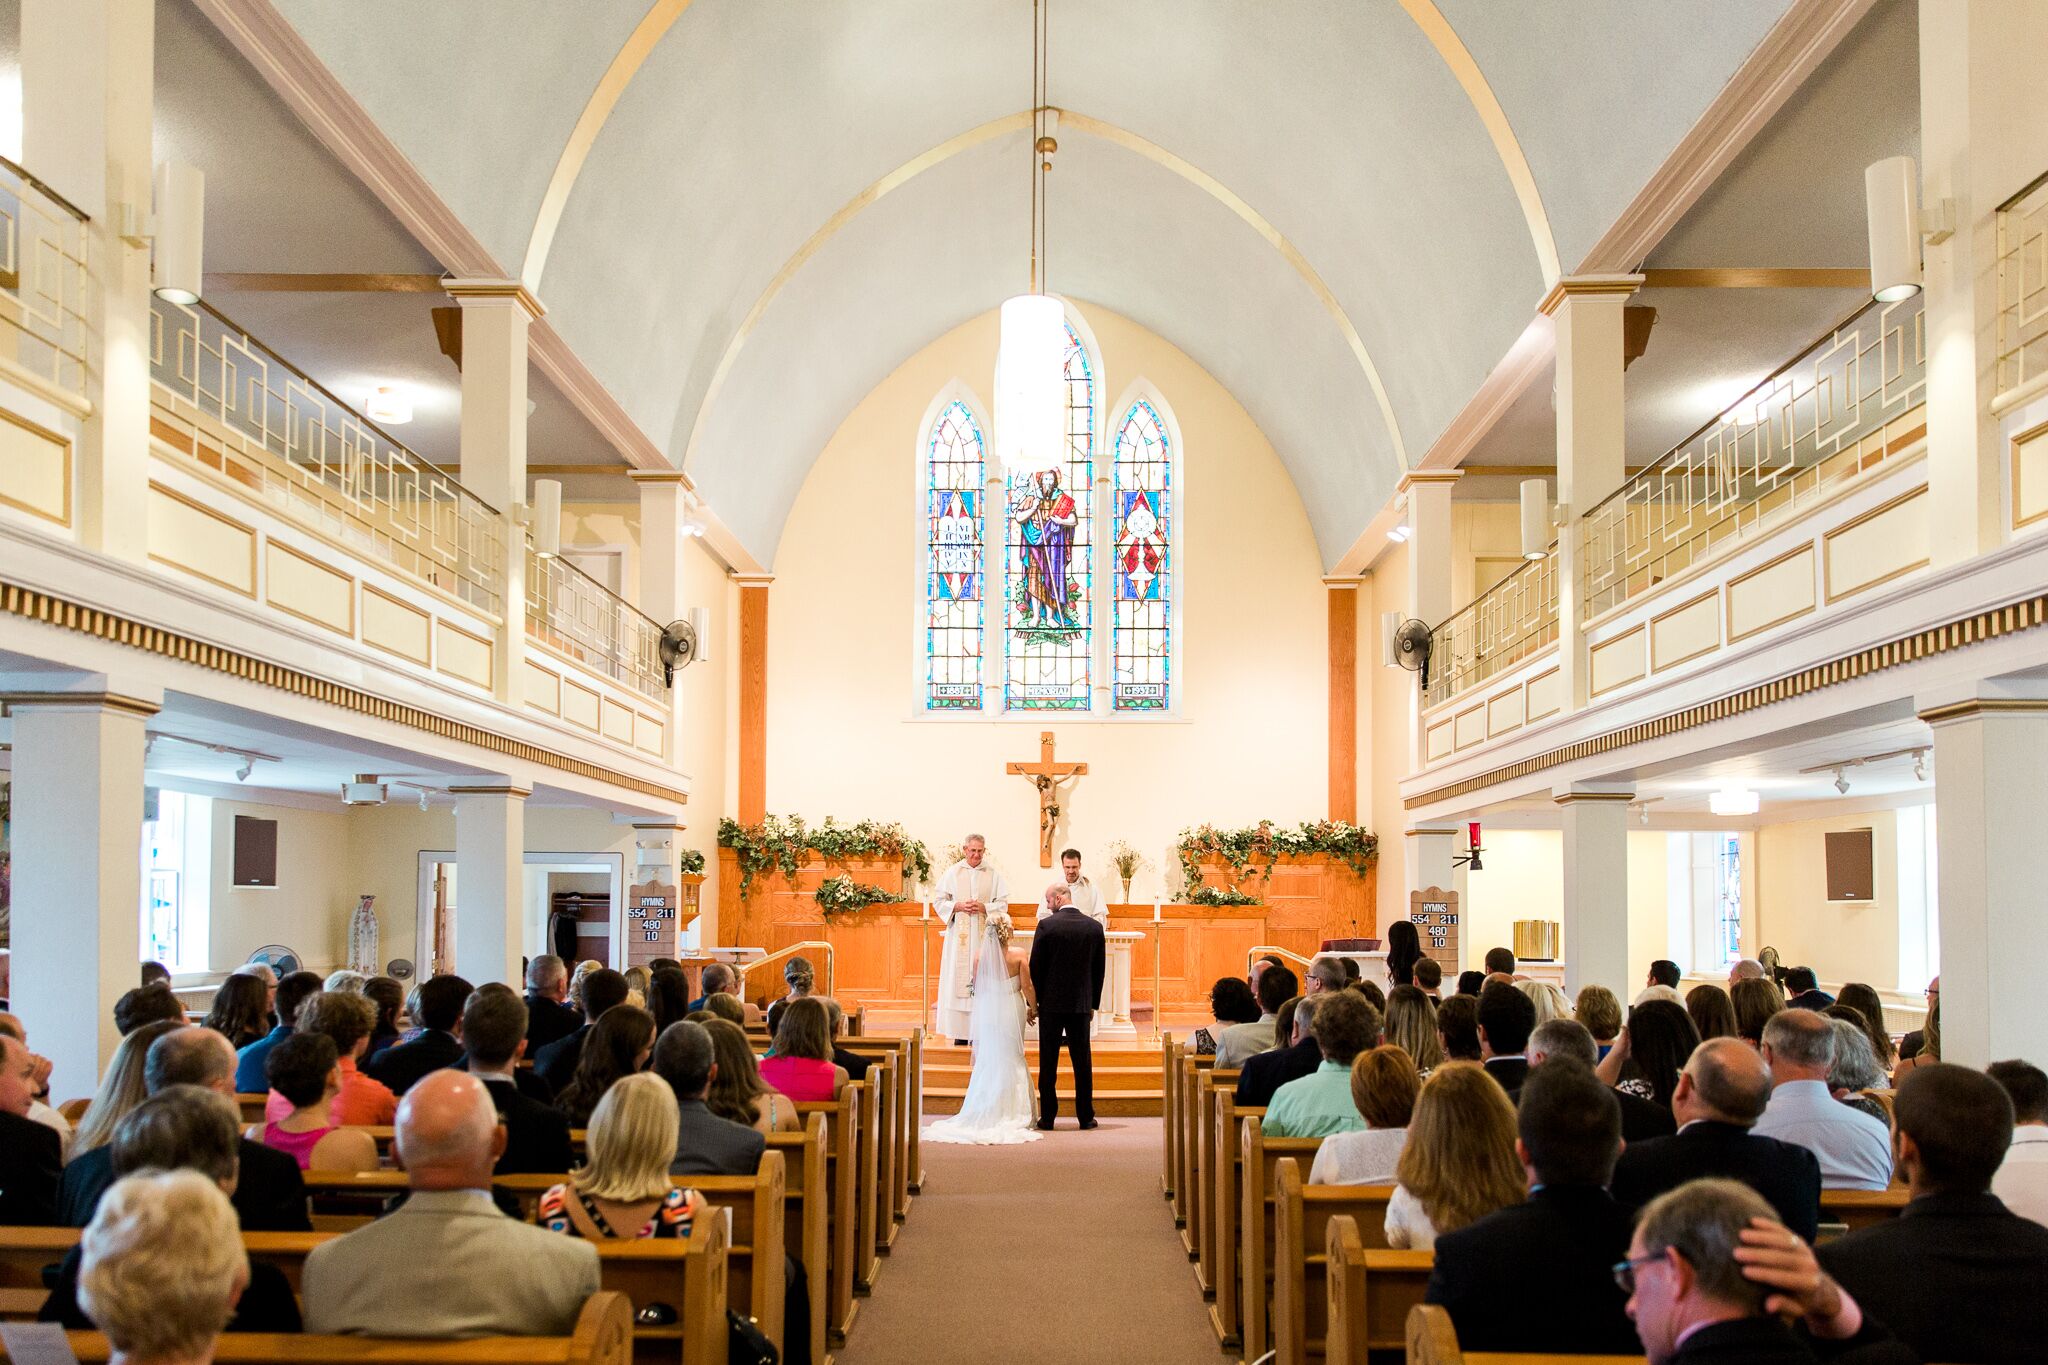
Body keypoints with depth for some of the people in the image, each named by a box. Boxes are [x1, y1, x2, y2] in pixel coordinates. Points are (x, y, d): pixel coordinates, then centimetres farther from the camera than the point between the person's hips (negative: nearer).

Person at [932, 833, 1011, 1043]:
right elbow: (938, 900, 6)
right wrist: (957, 906, -10)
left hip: (984, 935, 0)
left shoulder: (994, 875, 6)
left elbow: (1002, 904, 6)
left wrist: (984, 908, -11)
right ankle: (961, 1031, -1)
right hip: (959, 937, 0)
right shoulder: (952, 873, 6)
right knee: (958, 978, -4)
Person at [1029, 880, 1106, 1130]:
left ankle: (1047, 1117, 5)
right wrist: (1093, 1004, 14)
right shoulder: (1094, 927, 1)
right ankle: (1085, 1117, 10)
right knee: (1083, 1061, 8)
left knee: (1048, 1063, 4)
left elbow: (1036, 966, -7)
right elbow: (1099, 969, 6)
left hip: (1051, 1003, -3)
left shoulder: (1046, 925, -10)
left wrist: (1034, 1002, 2)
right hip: (1081, 1004, 3)